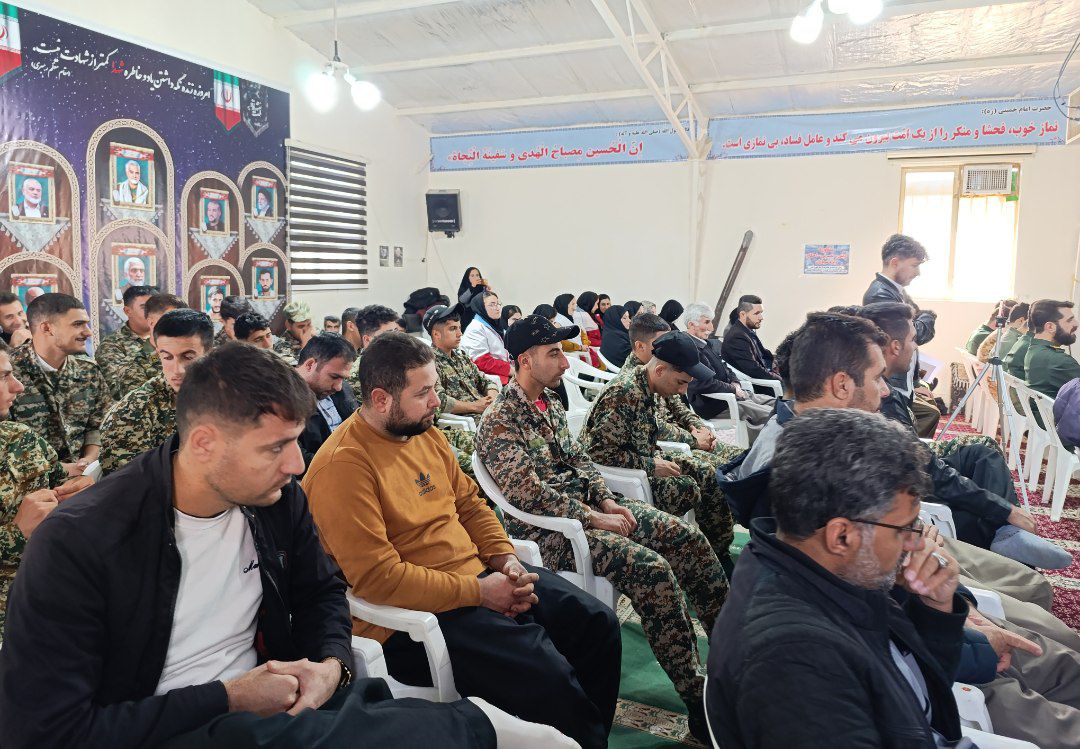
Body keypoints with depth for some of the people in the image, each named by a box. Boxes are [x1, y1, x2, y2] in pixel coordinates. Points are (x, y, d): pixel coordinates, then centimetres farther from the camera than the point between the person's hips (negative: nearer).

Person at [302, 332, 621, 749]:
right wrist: (478, 592, -19)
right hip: (414, 614, -8)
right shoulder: (343, 465, -18)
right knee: (546, 675, -24)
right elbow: (378, 578, -23)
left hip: (479, 575, 9)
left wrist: (506, 559, -2)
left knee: (598, 624, 3)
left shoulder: (426, 434, 9)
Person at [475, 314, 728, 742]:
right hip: (550, 531, -9)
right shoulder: (500, 422, -15)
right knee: (652, 569, -26)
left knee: (688, 538, -2)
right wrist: (594, 519, -19)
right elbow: (530, 494, -22)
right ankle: (699, 702, -16)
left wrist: (608, 500, 0)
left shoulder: (549, 403, 13)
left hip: (590, 507, 9)